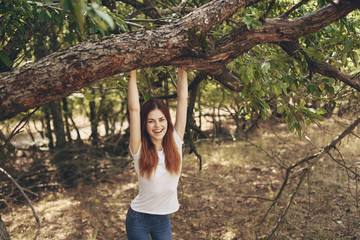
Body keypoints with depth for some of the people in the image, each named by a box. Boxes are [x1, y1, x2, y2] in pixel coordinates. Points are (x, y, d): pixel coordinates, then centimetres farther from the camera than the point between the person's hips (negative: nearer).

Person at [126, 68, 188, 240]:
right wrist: (133, 73, -20)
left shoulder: (175, 142, -8)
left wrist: (182, 69, -9)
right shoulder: (139, 149, -15)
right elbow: (134, 109, -22)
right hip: (138, 219, -2)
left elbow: (182, 100, -10)